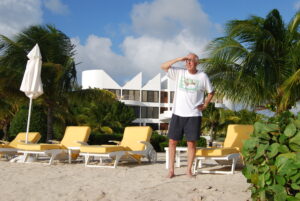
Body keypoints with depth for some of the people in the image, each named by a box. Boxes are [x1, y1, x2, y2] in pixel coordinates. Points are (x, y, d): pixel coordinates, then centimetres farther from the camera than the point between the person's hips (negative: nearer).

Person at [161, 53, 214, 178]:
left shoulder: (202, 76, 3)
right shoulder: (179, 73, 4)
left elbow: (211, 92, 15)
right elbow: (163, 67, -5)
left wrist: (205, 105, 4)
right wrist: (178, 59, -12)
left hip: (194, 115, -1)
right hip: (177, 114, 1)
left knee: (191, 143, 2)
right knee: (172, 141, 1)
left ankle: (189, 170, 14)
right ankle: (171, 170, 9)